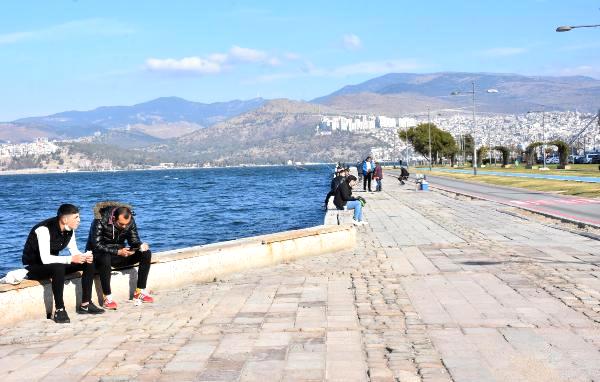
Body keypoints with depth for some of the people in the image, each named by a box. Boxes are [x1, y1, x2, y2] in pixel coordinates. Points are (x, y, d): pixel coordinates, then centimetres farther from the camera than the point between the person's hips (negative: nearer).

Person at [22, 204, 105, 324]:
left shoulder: (69, 229, -5)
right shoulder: (44, 229, -29)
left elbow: (74, 251, 2)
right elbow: (45, 259, -36)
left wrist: (84, 256, -20)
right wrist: (71, 259, -40)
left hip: (55, 264, 8)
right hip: (33, 267, -8)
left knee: (89, 263, -7)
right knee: (58, 268, -39)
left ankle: (85, 305, -2)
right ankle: (59, 310, -29)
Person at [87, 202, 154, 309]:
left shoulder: (130, 221, -8)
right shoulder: (100, 221, -24)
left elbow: (134, 240, 0)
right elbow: (96, 245, -27)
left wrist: (140, 245, -25)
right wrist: (118, 252, -36)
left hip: (119, 253, 5)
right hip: (100, 255, -5)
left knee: (146, 253, -14)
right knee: (105, 258, -41)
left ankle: (140, 291, -8)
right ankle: (107, 298, -32)